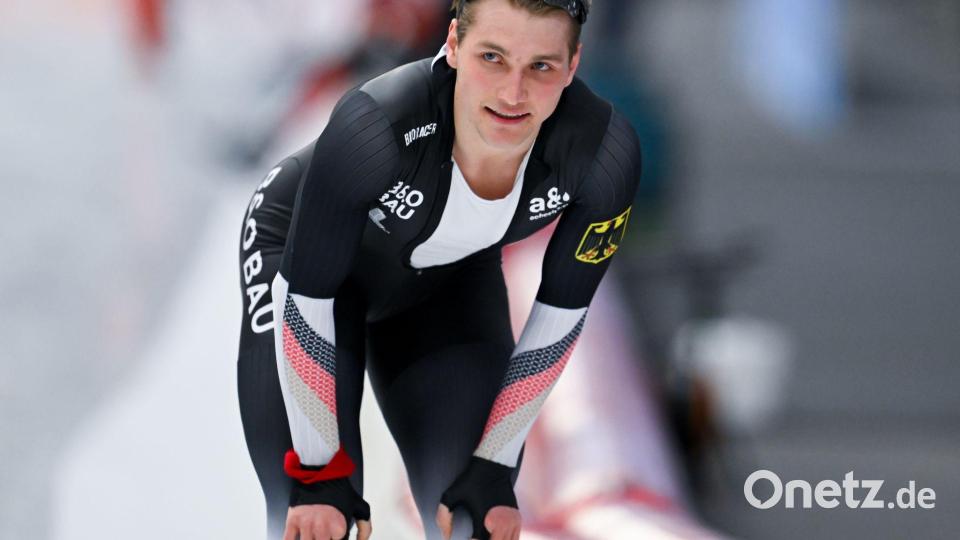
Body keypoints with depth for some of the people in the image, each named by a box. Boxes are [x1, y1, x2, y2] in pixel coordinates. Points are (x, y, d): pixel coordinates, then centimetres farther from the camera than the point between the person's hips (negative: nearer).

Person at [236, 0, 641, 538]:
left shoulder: (606, 153, -32)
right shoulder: (375, 125, -41)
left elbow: (561, 313, -15)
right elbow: (306, 293, -28)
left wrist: (493, 470, -11)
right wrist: (319, 475, -22)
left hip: (452, 273, 3)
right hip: (302, 248, -3)